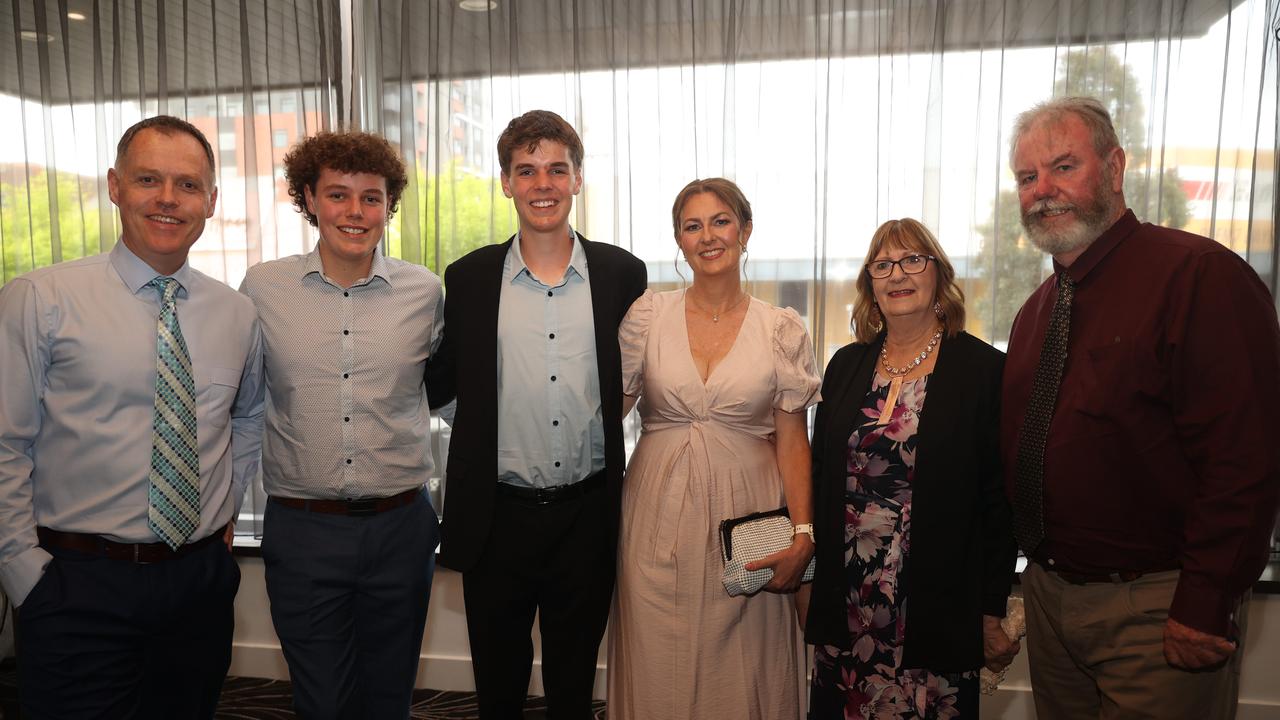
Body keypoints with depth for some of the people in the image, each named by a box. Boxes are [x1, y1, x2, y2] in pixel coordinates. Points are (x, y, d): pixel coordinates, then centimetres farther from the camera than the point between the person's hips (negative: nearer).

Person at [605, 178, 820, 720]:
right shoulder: (647, 315, 1)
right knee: (659, 666, 9)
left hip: (746, 511, 0)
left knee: (742, 668, 9)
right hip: (660, 511, 1)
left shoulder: (782, 330, 0)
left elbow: (792, 439, 0)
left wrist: (803, 533, -7)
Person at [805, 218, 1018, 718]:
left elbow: (999, 500, -5)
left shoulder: (984, 369, -6)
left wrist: (993, 613, -5)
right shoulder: (846, 365, 7)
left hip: (937, 611, -3)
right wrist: (809, 574, 6)